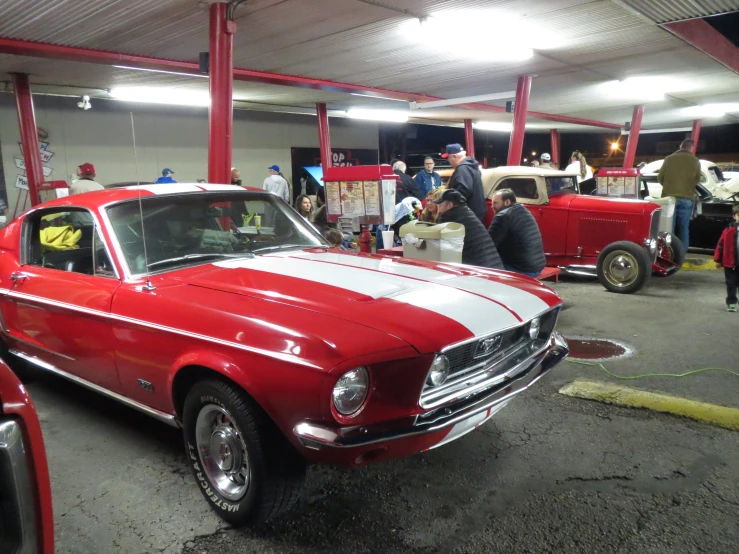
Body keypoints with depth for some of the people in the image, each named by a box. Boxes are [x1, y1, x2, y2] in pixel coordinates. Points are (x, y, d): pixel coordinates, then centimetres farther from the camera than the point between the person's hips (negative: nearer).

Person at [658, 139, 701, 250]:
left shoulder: (669, 159, 1)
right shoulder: (695, 161, 4)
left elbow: (660, 177, 6)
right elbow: (697, 180, 12)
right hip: (687, 198, 0)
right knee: (684, 227, 6)